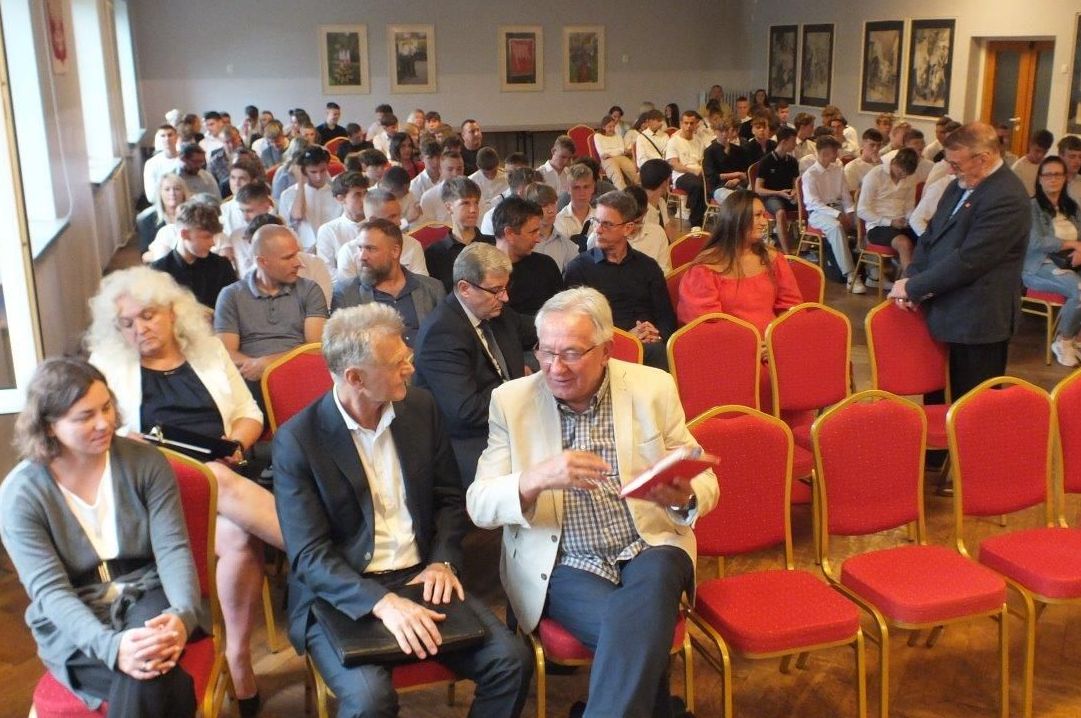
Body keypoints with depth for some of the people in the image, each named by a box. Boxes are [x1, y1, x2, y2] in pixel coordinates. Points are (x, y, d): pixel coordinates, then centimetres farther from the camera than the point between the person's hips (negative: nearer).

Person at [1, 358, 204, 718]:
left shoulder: (145, 462, -3)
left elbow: (173, 548, -10)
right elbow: (50, 590, -15)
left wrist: (182, 615, -32)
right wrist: (111, 645, -34)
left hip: (147, 598, 2)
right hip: (74, 627, -2)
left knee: (150, 675, -33)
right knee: (169, 687, -31)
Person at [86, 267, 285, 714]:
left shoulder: (209, 350, 18)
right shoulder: (108, 363, 13)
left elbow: (250, 413, 18)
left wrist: (237, 443, -4)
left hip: (227, 471, 2)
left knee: (240, 537, -33)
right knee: (223, 484, -38)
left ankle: (239, 656, -26)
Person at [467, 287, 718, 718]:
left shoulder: (653, 388, 2)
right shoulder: (511, 400, 0)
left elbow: (704, 482, 5)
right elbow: (479, 506, -5)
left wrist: (683, 498, -20)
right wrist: (535, 479, -27)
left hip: (650, 551, 2)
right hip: (563, 566, -1)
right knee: (640, 635, -28)